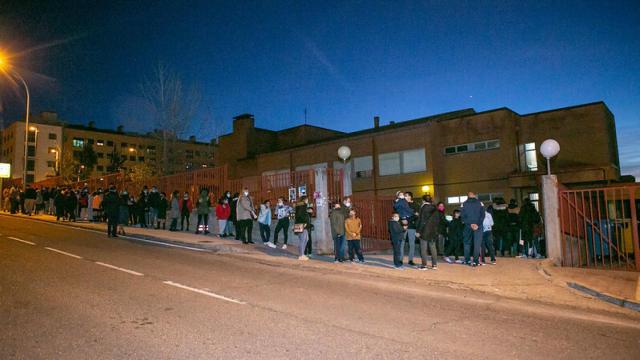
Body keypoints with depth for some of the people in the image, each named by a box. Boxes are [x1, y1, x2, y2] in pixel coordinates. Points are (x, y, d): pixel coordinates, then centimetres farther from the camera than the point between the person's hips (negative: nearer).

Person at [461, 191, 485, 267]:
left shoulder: (464, 204, 1)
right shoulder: (480, 203, 2)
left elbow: (463, 217, -5)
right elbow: (482, 215, -5)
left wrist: (469, 224, -6)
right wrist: (478, 224, -9)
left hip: (468, 226, 1)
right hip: (478, 226, 0)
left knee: (467, 243, 11)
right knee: (477, 244, 3)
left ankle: (467, 260, 11)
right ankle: (475, 261, -3)